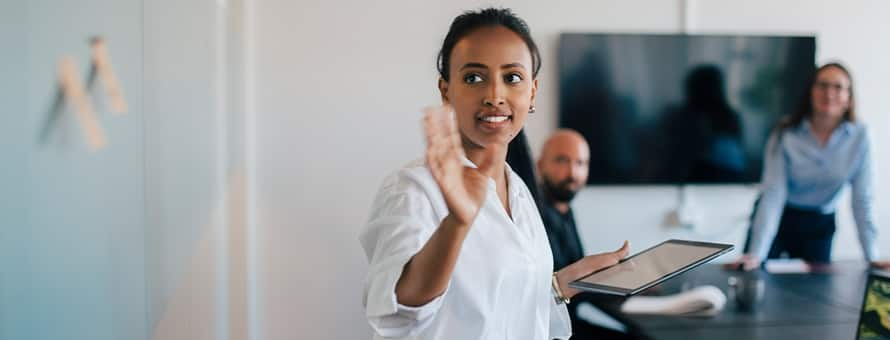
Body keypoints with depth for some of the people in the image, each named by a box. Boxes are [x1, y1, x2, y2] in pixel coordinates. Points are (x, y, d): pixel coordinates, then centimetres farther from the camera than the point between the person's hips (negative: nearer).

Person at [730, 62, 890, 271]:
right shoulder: (786, 134, -17)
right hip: (778, 220, -2)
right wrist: (756, 254, -30)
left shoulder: (859, 137, -11)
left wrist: (872, 257, -11)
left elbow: (862, 200, -7)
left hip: (819, 225, 2)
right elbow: (773, 194, -23)